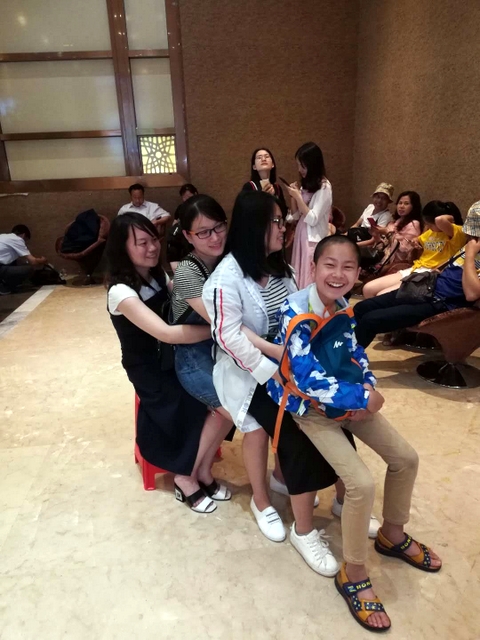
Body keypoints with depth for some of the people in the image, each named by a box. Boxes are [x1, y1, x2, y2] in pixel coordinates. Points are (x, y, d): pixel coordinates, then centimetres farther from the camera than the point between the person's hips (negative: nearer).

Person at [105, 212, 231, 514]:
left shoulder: (159, 276, 4)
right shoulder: (121, 292, -22)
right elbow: (167, 333, -33)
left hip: (177, 359, 6)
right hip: (151, 372, -6)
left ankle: (202, 471, 5)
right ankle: (186, 479, 5)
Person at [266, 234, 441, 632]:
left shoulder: (344, 308, -1)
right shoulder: (297, 314, -25)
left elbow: (355, 355, 10)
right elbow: (308, 380, -29)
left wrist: (368, 389, -10)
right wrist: (363, 398, -23)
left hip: (350, 399, 8)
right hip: (312, 406, -8)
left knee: (405, 458, 11)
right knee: (362, 483, -17)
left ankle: (393, 535, 36)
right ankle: (353, 576, 10)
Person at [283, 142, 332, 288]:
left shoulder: (324, 187, -11)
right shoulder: (305, 185, 12)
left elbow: (313, 219, -17)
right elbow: (295, 216, 12)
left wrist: (298, 197, -16)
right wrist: (293, 196, -1)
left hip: (314, 239, -8)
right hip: (301, 236, 8)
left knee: (311, 281, -5)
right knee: (300, 279, 10)